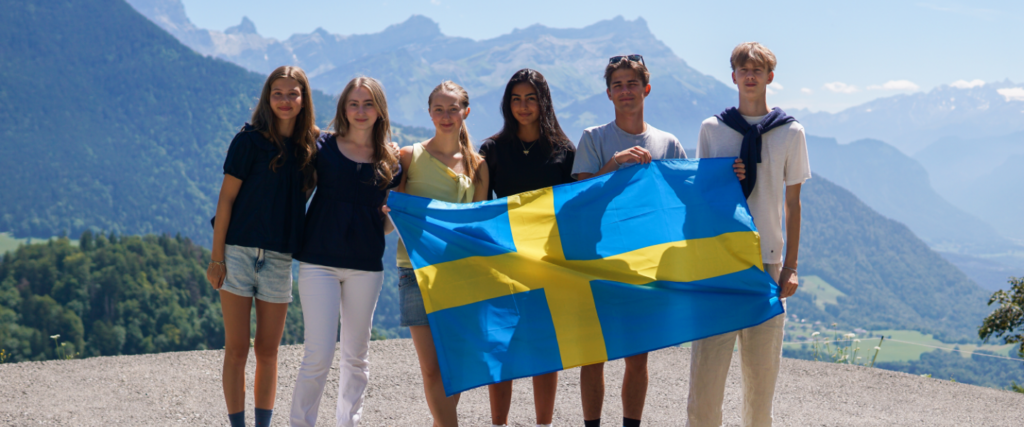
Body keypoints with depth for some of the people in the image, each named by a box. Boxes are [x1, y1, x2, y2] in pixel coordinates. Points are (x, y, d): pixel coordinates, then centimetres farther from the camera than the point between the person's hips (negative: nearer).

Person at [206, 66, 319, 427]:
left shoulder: (311, 145, 6)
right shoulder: (250, 140, -4)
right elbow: (226, 198, -4)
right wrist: (216, 257, -8)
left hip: (279, 258, 3)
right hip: (239, 253, -3)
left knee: (268, 352, 8)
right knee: (236, 349, 0)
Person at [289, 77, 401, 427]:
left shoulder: (391, 161, 6)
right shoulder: (323, 148, 0)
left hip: (366, 266, 3)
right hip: (320, 260, -3)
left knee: (357, 355, 12)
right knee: (319, 355, -7)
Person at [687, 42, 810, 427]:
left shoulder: (790, 132, 5)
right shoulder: (712, 129, 7)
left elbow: (792, 203, 7)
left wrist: (791, 266, 2)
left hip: (766, 261, 0)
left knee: (761, 370, 5)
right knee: (706, 368, -6)